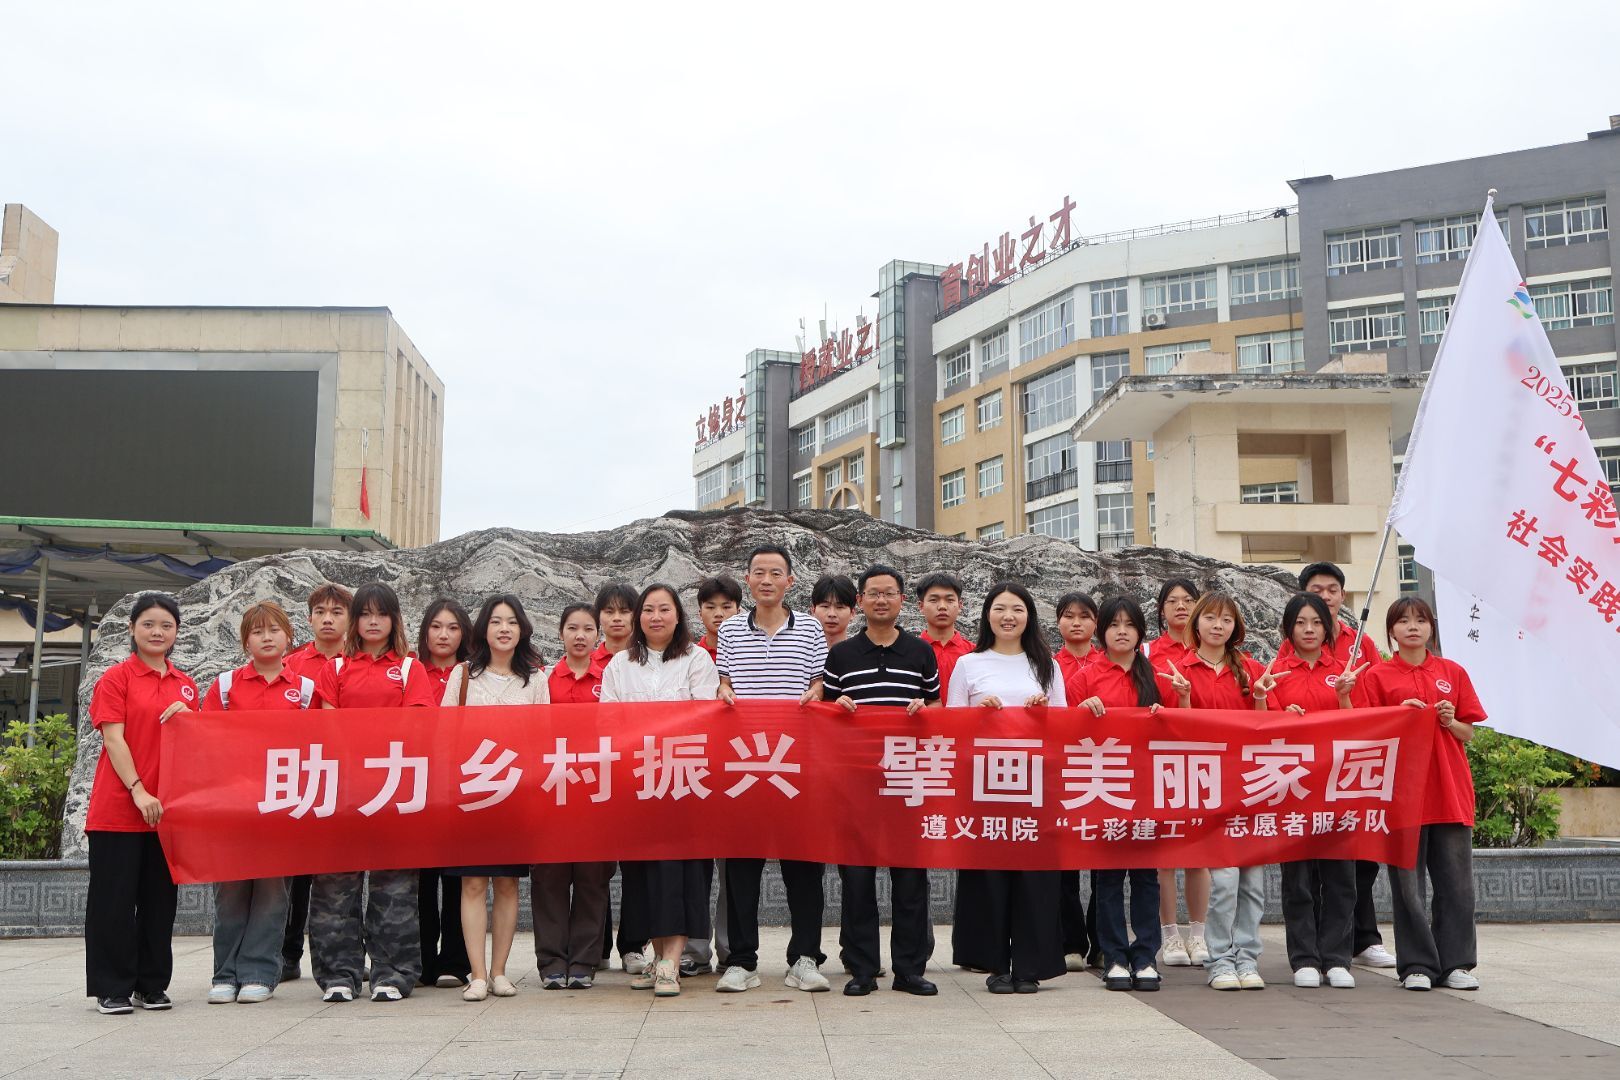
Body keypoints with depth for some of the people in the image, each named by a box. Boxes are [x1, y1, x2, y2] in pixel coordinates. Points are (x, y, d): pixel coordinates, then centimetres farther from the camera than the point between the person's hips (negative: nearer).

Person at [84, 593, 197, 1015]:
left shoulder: (185, 685, 13)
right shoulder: (116, 678, -2)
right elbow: (114, 739, -10)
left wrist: (187, 717, -4)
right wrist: (138, 790, -19)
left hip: (168, 807, 5)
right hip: (118, 806, -5)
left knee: (160, 897, 9)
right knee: (115, 898, 1)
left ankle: (152, 985, 18)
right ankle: (112, 988, 10)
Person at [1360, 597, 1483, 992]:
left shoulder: (1453, 673, 10)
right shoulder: (1377, 676, 3)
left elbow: (1468, 734, 12)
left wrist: (1450, 721, -8)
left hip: (1450, 792, 2)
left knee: (1456, 882, 4)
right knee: (1408, 883, 1)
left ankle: (1456, 963, 14)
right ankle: (1417, 966, 9)